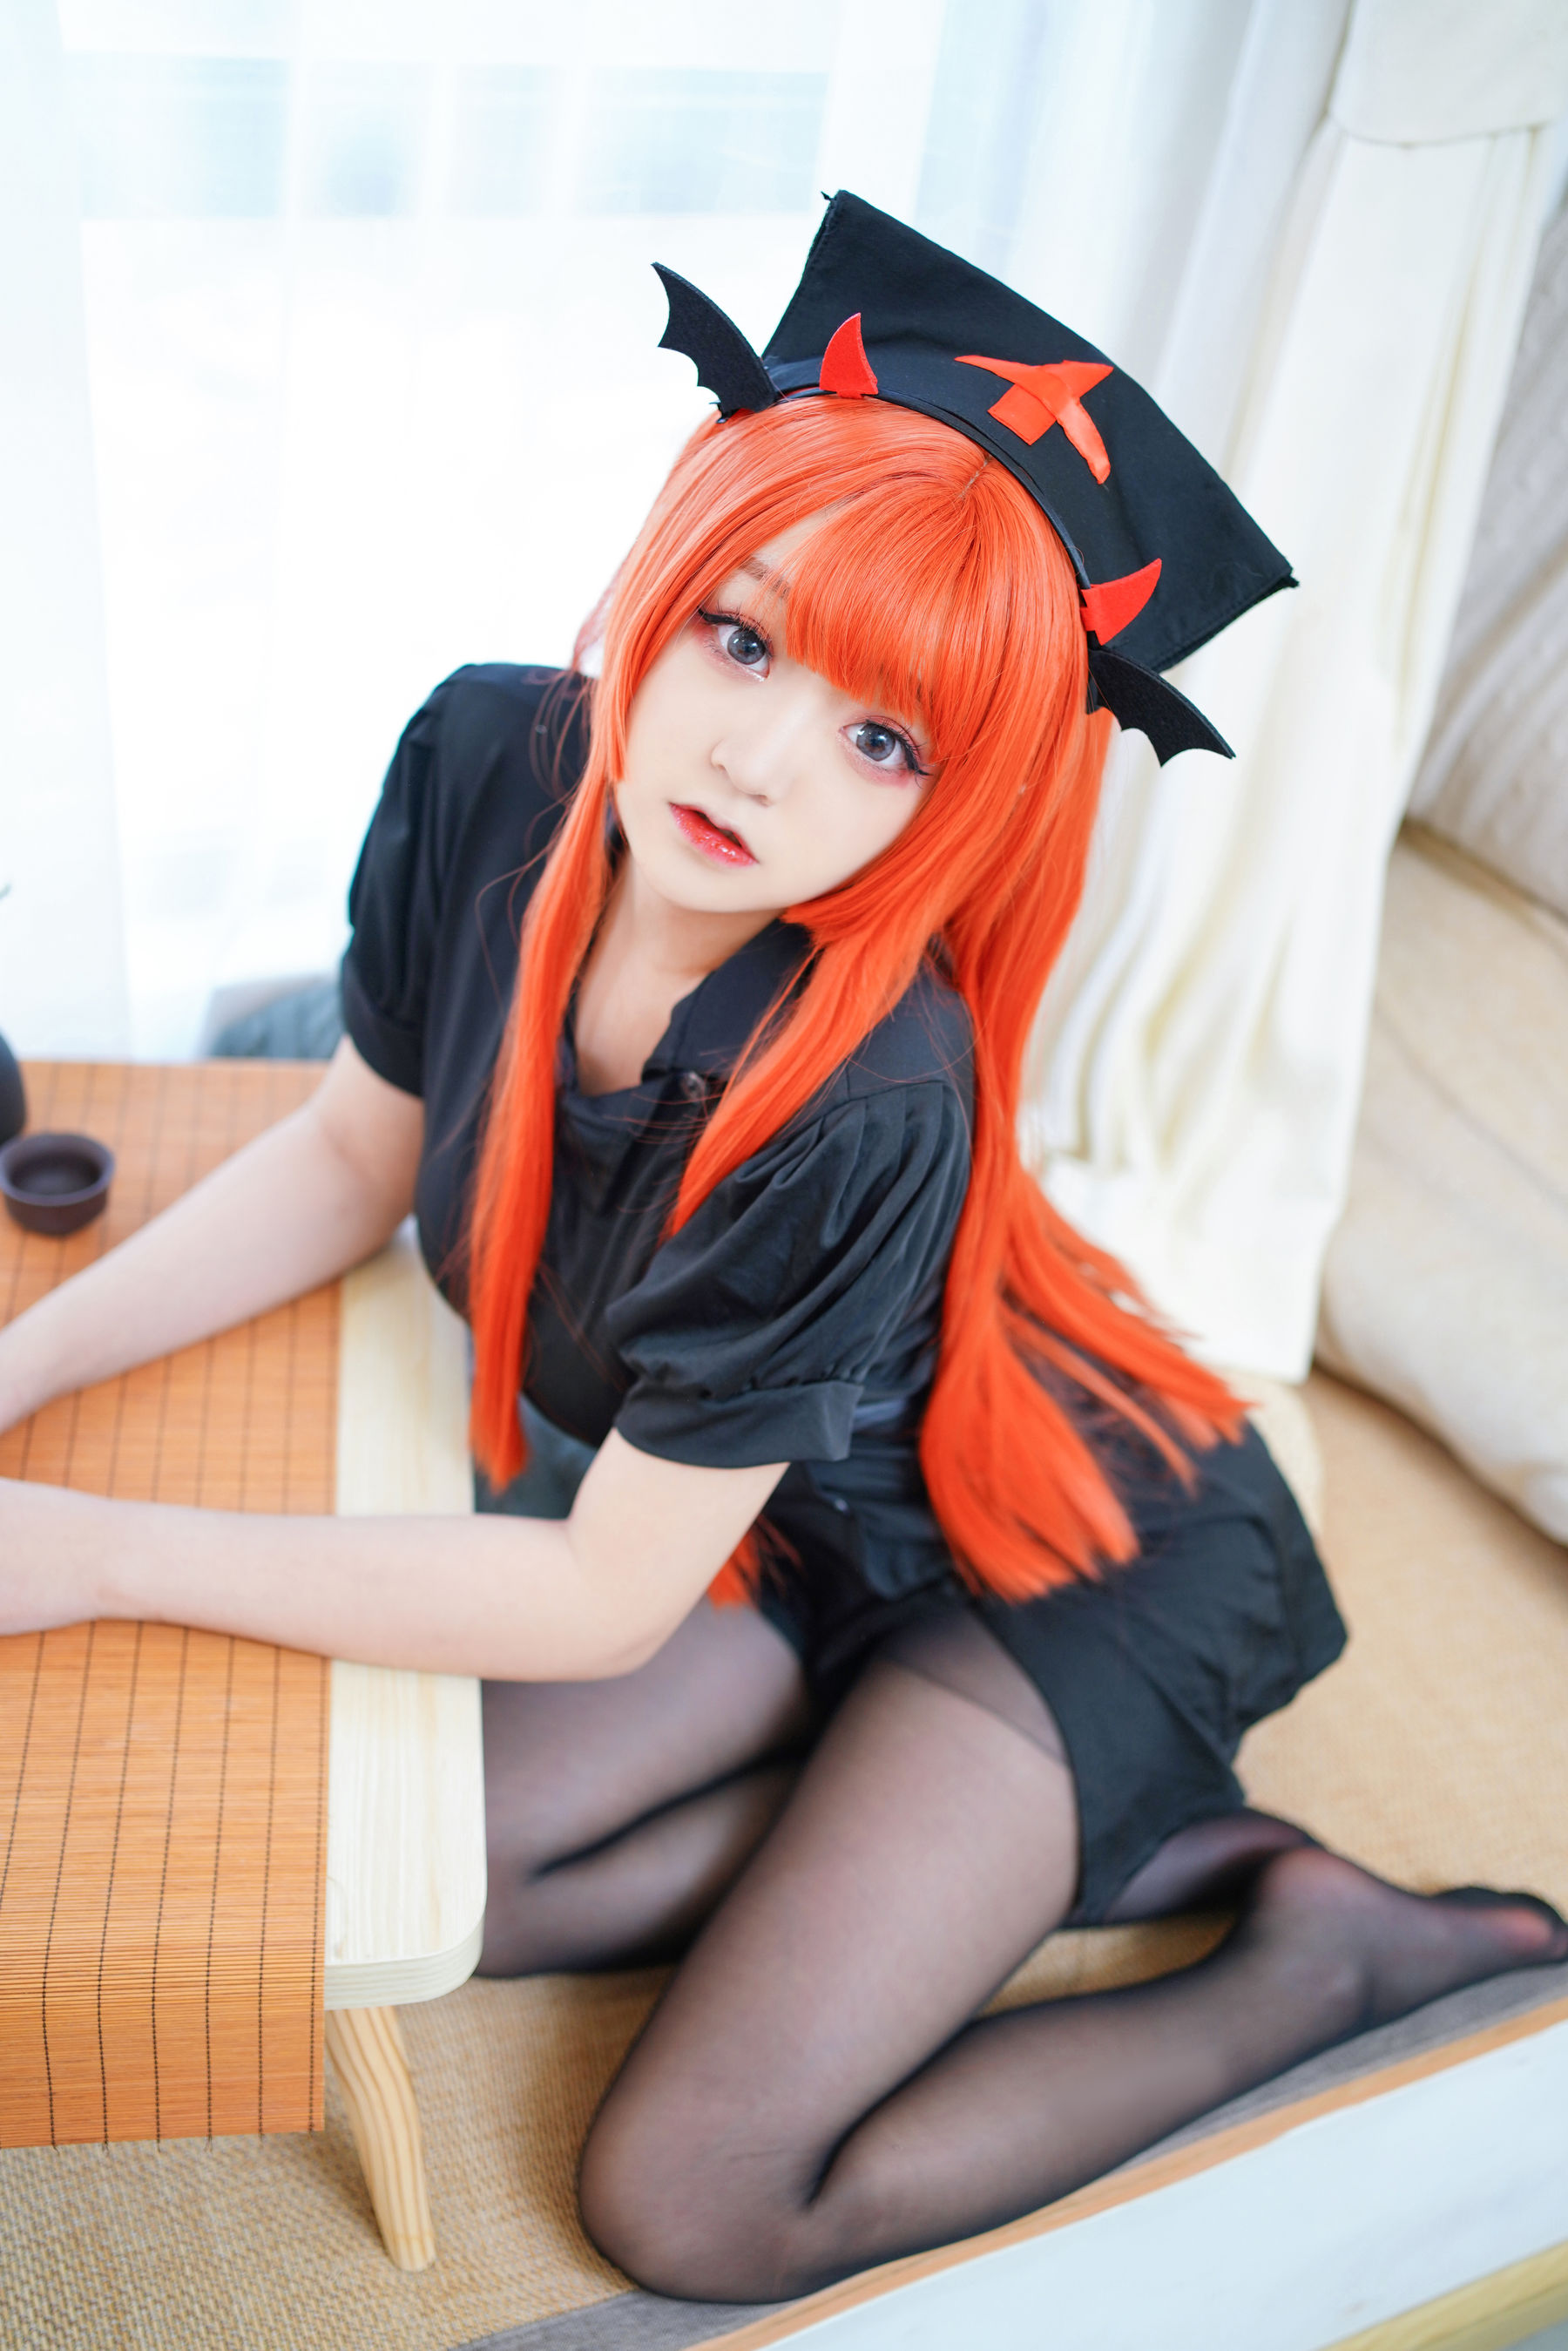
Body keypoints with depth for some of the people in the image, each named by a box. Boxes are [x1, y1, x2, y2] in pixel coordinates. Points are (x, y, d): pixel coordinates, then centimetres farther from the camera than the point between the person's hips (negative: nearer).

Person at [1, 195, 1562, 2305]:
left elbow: (604, 1602, -27)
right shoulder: (484, 766, -18)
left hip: (1069, 1565, -6)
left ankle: (1327, 1948, 9)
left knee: (692, 2208, -5)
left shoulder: (861, 1106, -37)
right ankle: (1081, 1843, 8)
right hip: (810, 1515, 7)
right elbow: (354, 1155, -2)